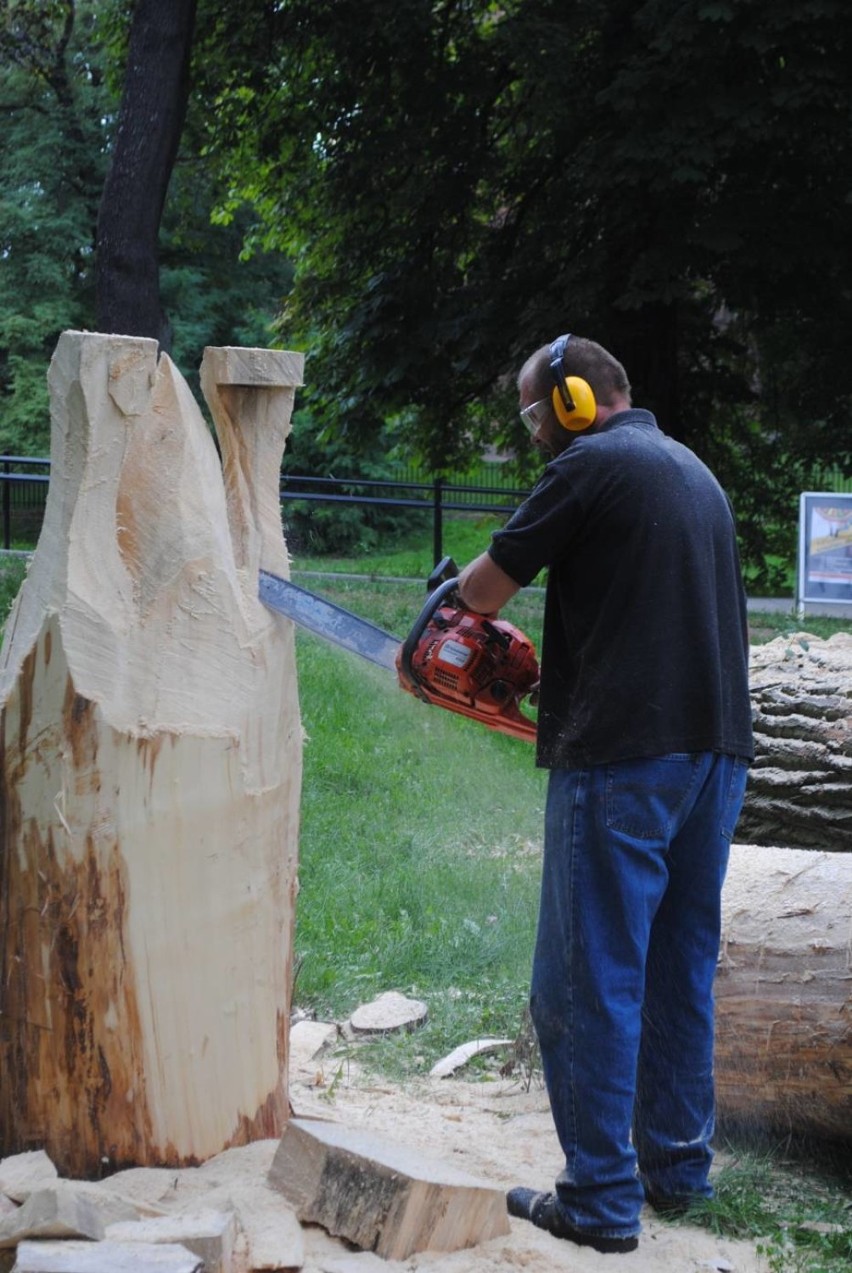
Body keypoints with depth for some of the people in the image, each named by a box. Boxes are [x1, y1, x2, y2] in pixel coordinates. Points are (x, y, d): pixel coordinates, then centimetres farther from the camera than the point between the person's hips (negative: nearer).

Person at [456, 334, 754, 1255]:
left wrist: (456, 603, 21)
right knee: (681, 969, 17)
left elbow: (487, 584, -1)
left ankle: (601, 1200, -1)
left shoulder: (591, 465, -6)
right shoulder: (695, 473, 20)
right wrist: (563, 667, 22)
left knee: (590, 982, -3)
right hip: (717, 753, 9)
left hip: (622, 761, -9)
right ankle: (678, 1164, 25)